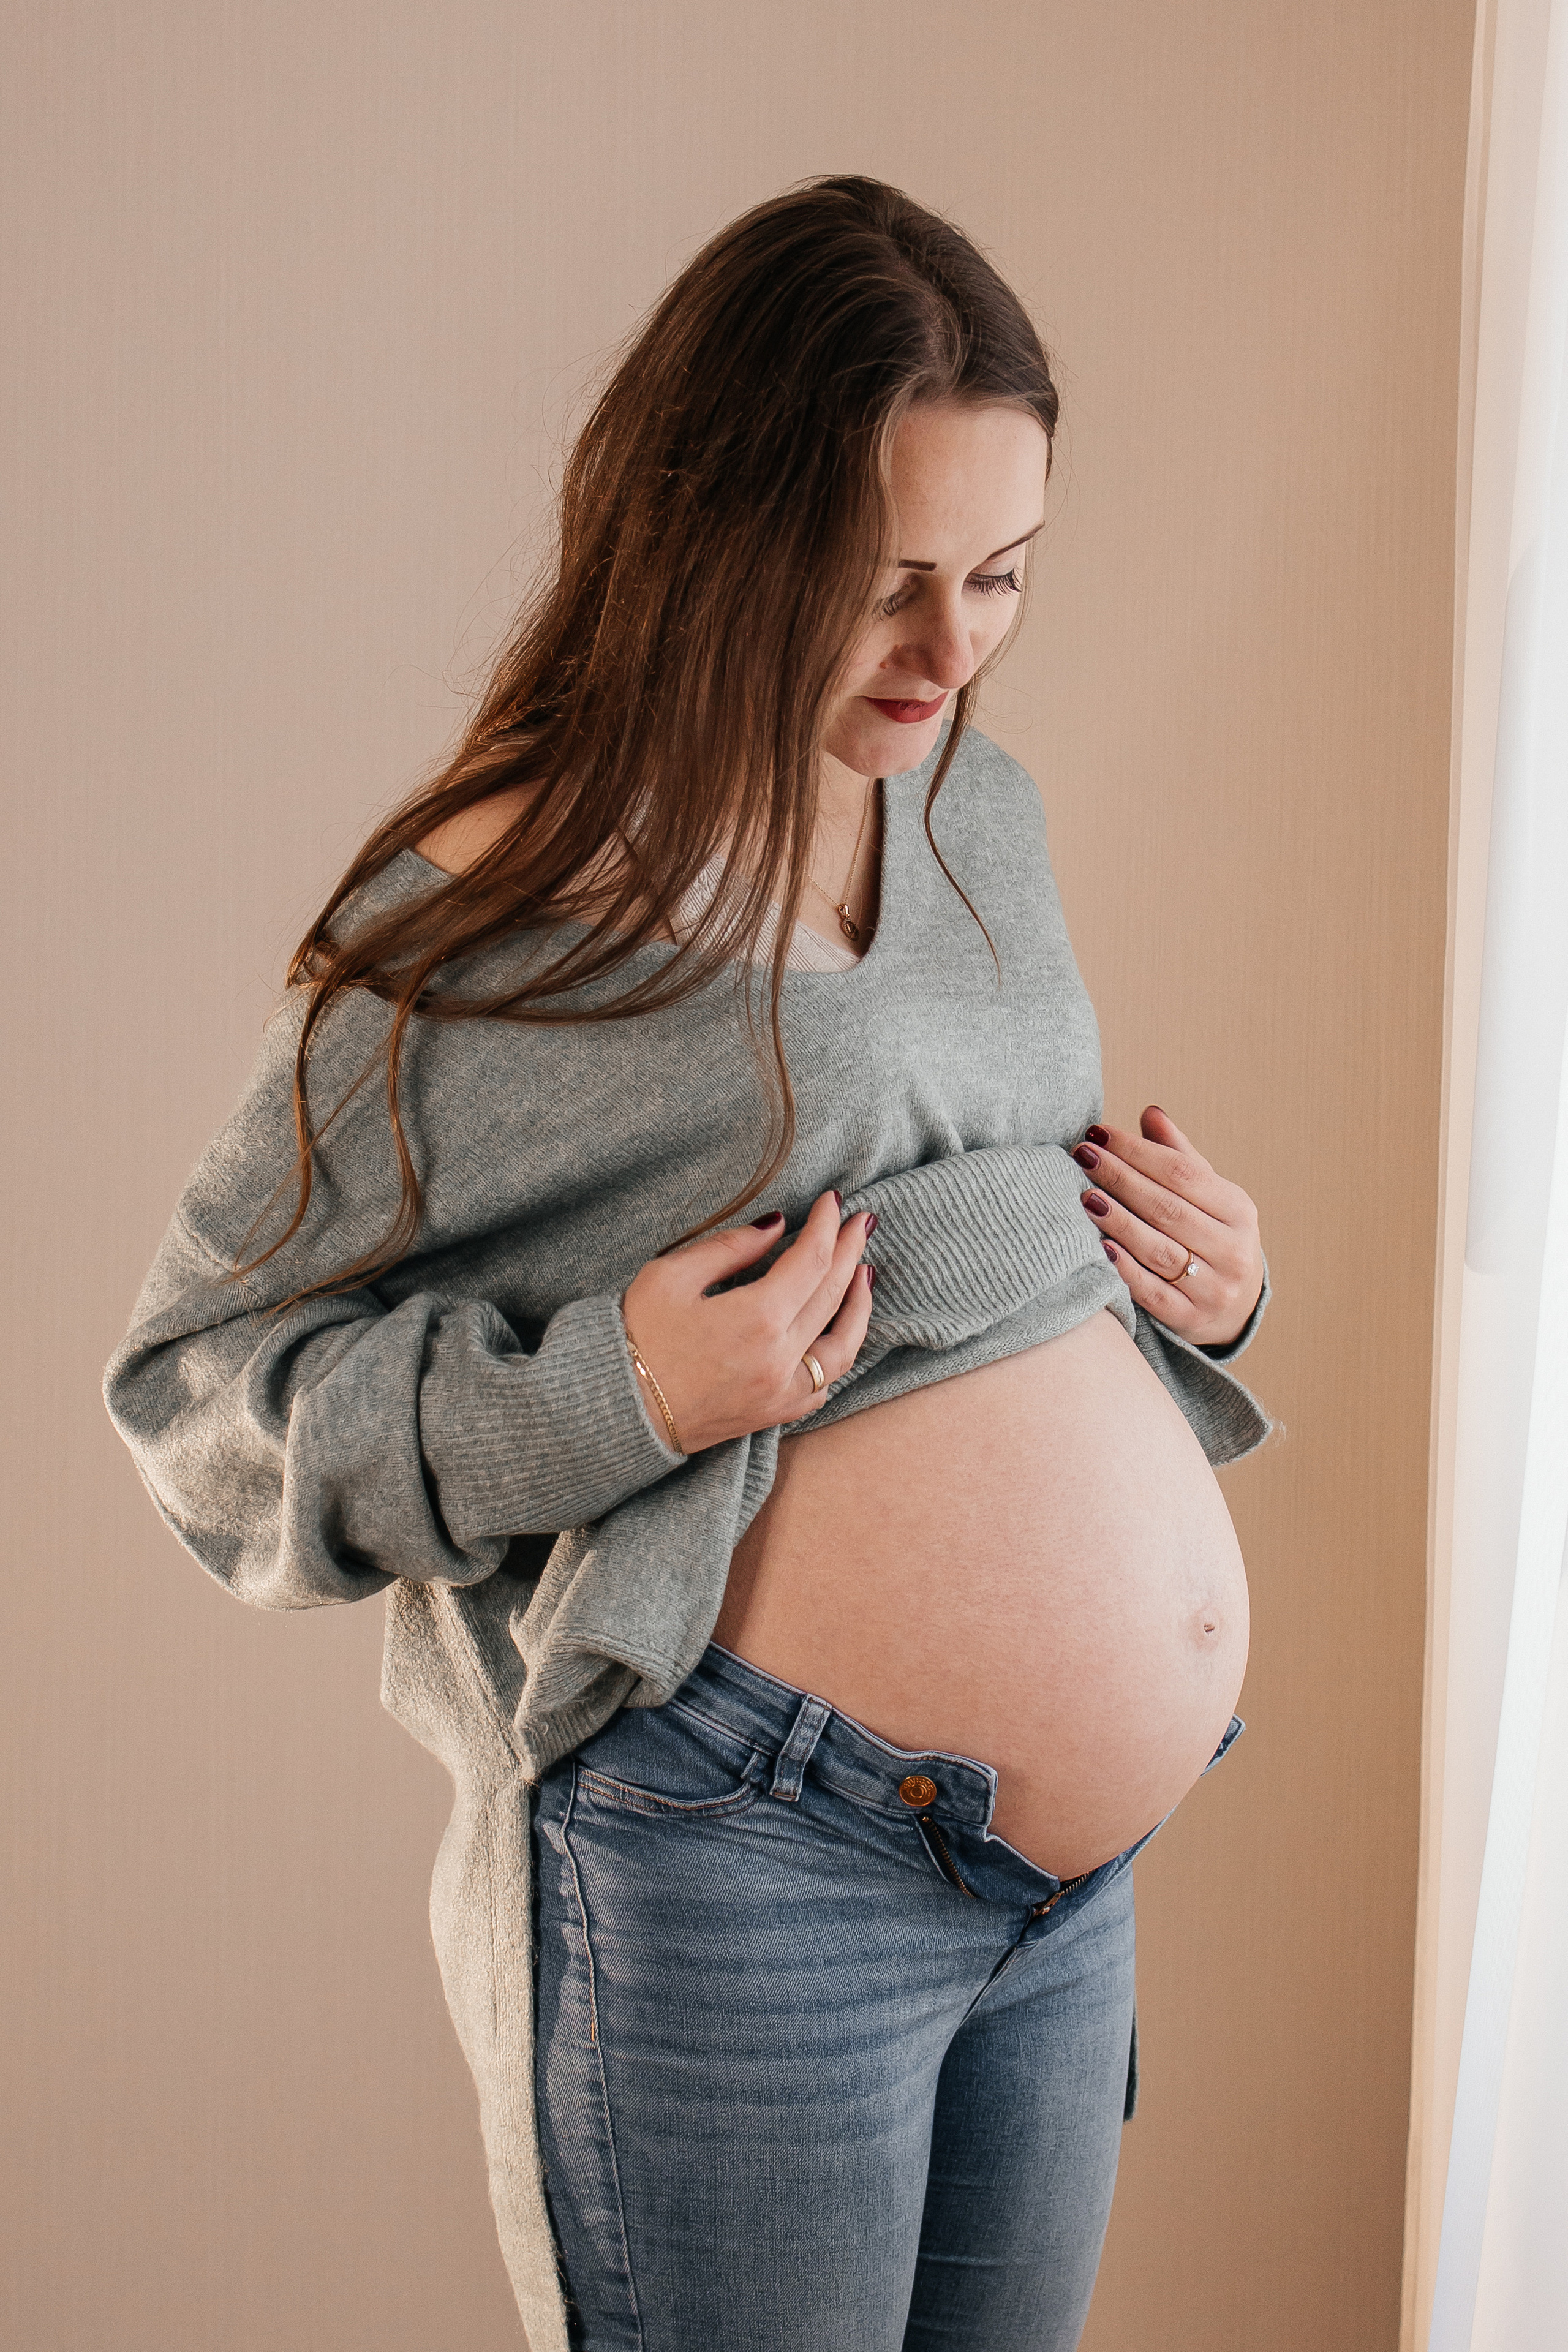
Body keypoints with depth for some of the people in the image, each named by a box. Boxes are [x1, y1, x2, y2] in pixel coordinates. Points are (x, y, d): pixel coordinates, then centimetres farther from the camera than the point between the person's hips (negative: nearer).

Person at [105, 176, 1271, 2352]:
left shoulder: (986, 811, 8)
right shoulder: (514, 905, -14)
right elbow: (205, 1380, -9)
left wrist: (1203, 1284, 2)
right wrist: (609, 1399, -23)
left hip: (1083, 1853, 7)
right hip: (739, 1873, -7)